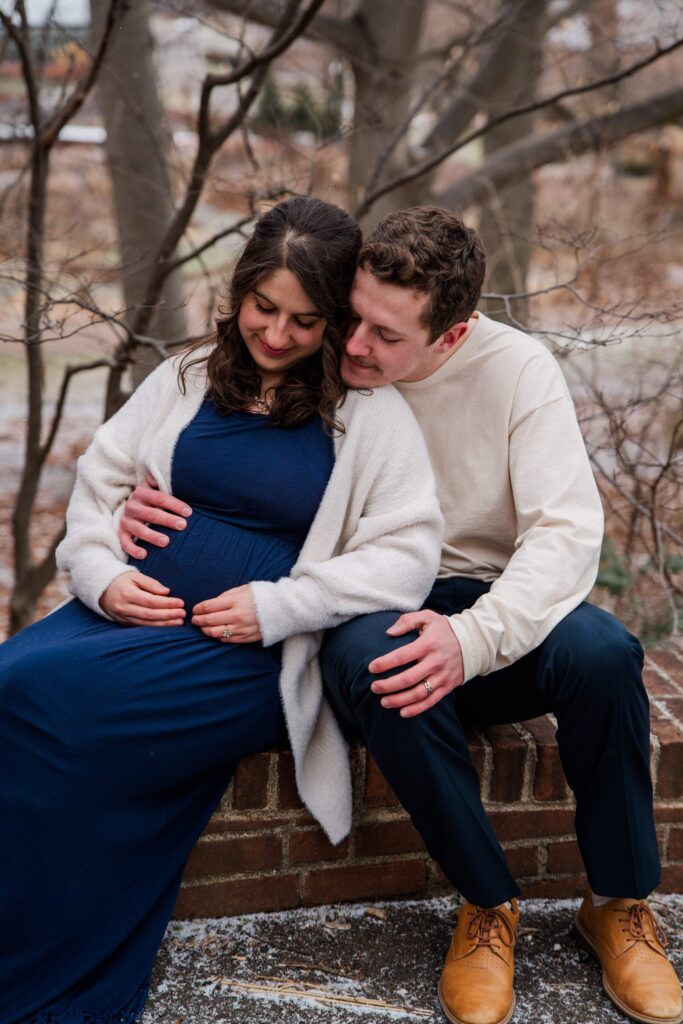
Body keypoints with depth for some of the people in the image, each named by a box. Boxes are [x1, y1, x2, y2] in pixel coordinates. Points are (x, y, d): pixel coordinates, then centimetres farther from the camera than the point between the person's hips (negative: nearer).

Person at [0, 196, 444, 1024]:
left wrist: (278, 606, -15)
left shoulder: (369, 413, 1)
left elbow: (408, 553, -6)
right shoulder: (186, 381, 14)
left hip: (252, 652, -5)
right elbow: (99, 484, 17)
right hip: (132, 612, 5)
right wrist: (104, 575, -3)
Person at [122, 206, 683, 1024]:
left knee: (600, 651, -32)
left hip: (496, 607, 0)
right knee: (374, 665, -37)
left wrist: (475, 635, -34)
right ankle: (487, 906, -14)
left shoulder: (515, 368, -8)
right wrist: (146, 510, -20)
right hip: (366, 609, 0)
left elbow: (566, 529, -16)